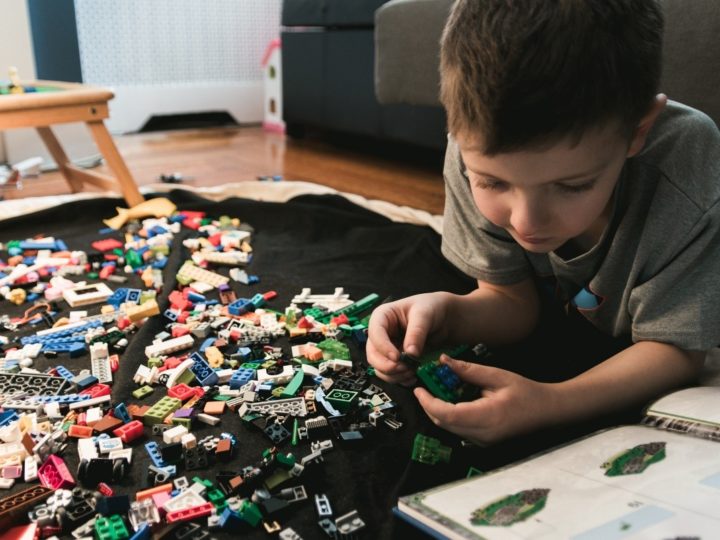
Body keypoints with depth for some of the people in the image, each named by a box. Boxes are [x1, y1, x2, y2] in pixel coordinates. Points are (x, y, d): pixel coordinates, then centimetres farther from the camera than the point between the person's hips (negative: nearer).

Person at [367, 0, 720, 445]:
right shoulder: (481, 149, -25)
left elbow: (675, 348, -24)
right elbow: (513, 301, -13)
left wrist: (548, 403, -40)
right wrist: (446, 314, -34)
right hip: (554, 346, 2)